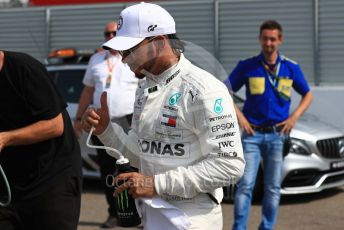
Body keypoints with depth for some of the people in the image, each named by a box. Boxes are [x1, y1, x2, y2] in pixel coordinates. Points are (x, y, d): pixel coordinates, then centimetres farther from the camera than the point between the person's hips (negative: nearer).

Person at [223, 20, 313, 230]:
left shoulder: (291, 68, 5)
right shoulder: (247, 66, 0)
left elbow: (308, 95, 15)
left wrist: (294, 117, -1)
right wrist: (239, 116, -7)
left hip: (278, 135, 2)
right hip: (252, 133, -2)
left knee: (273, 188, 6)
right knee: (245, 185, -8)